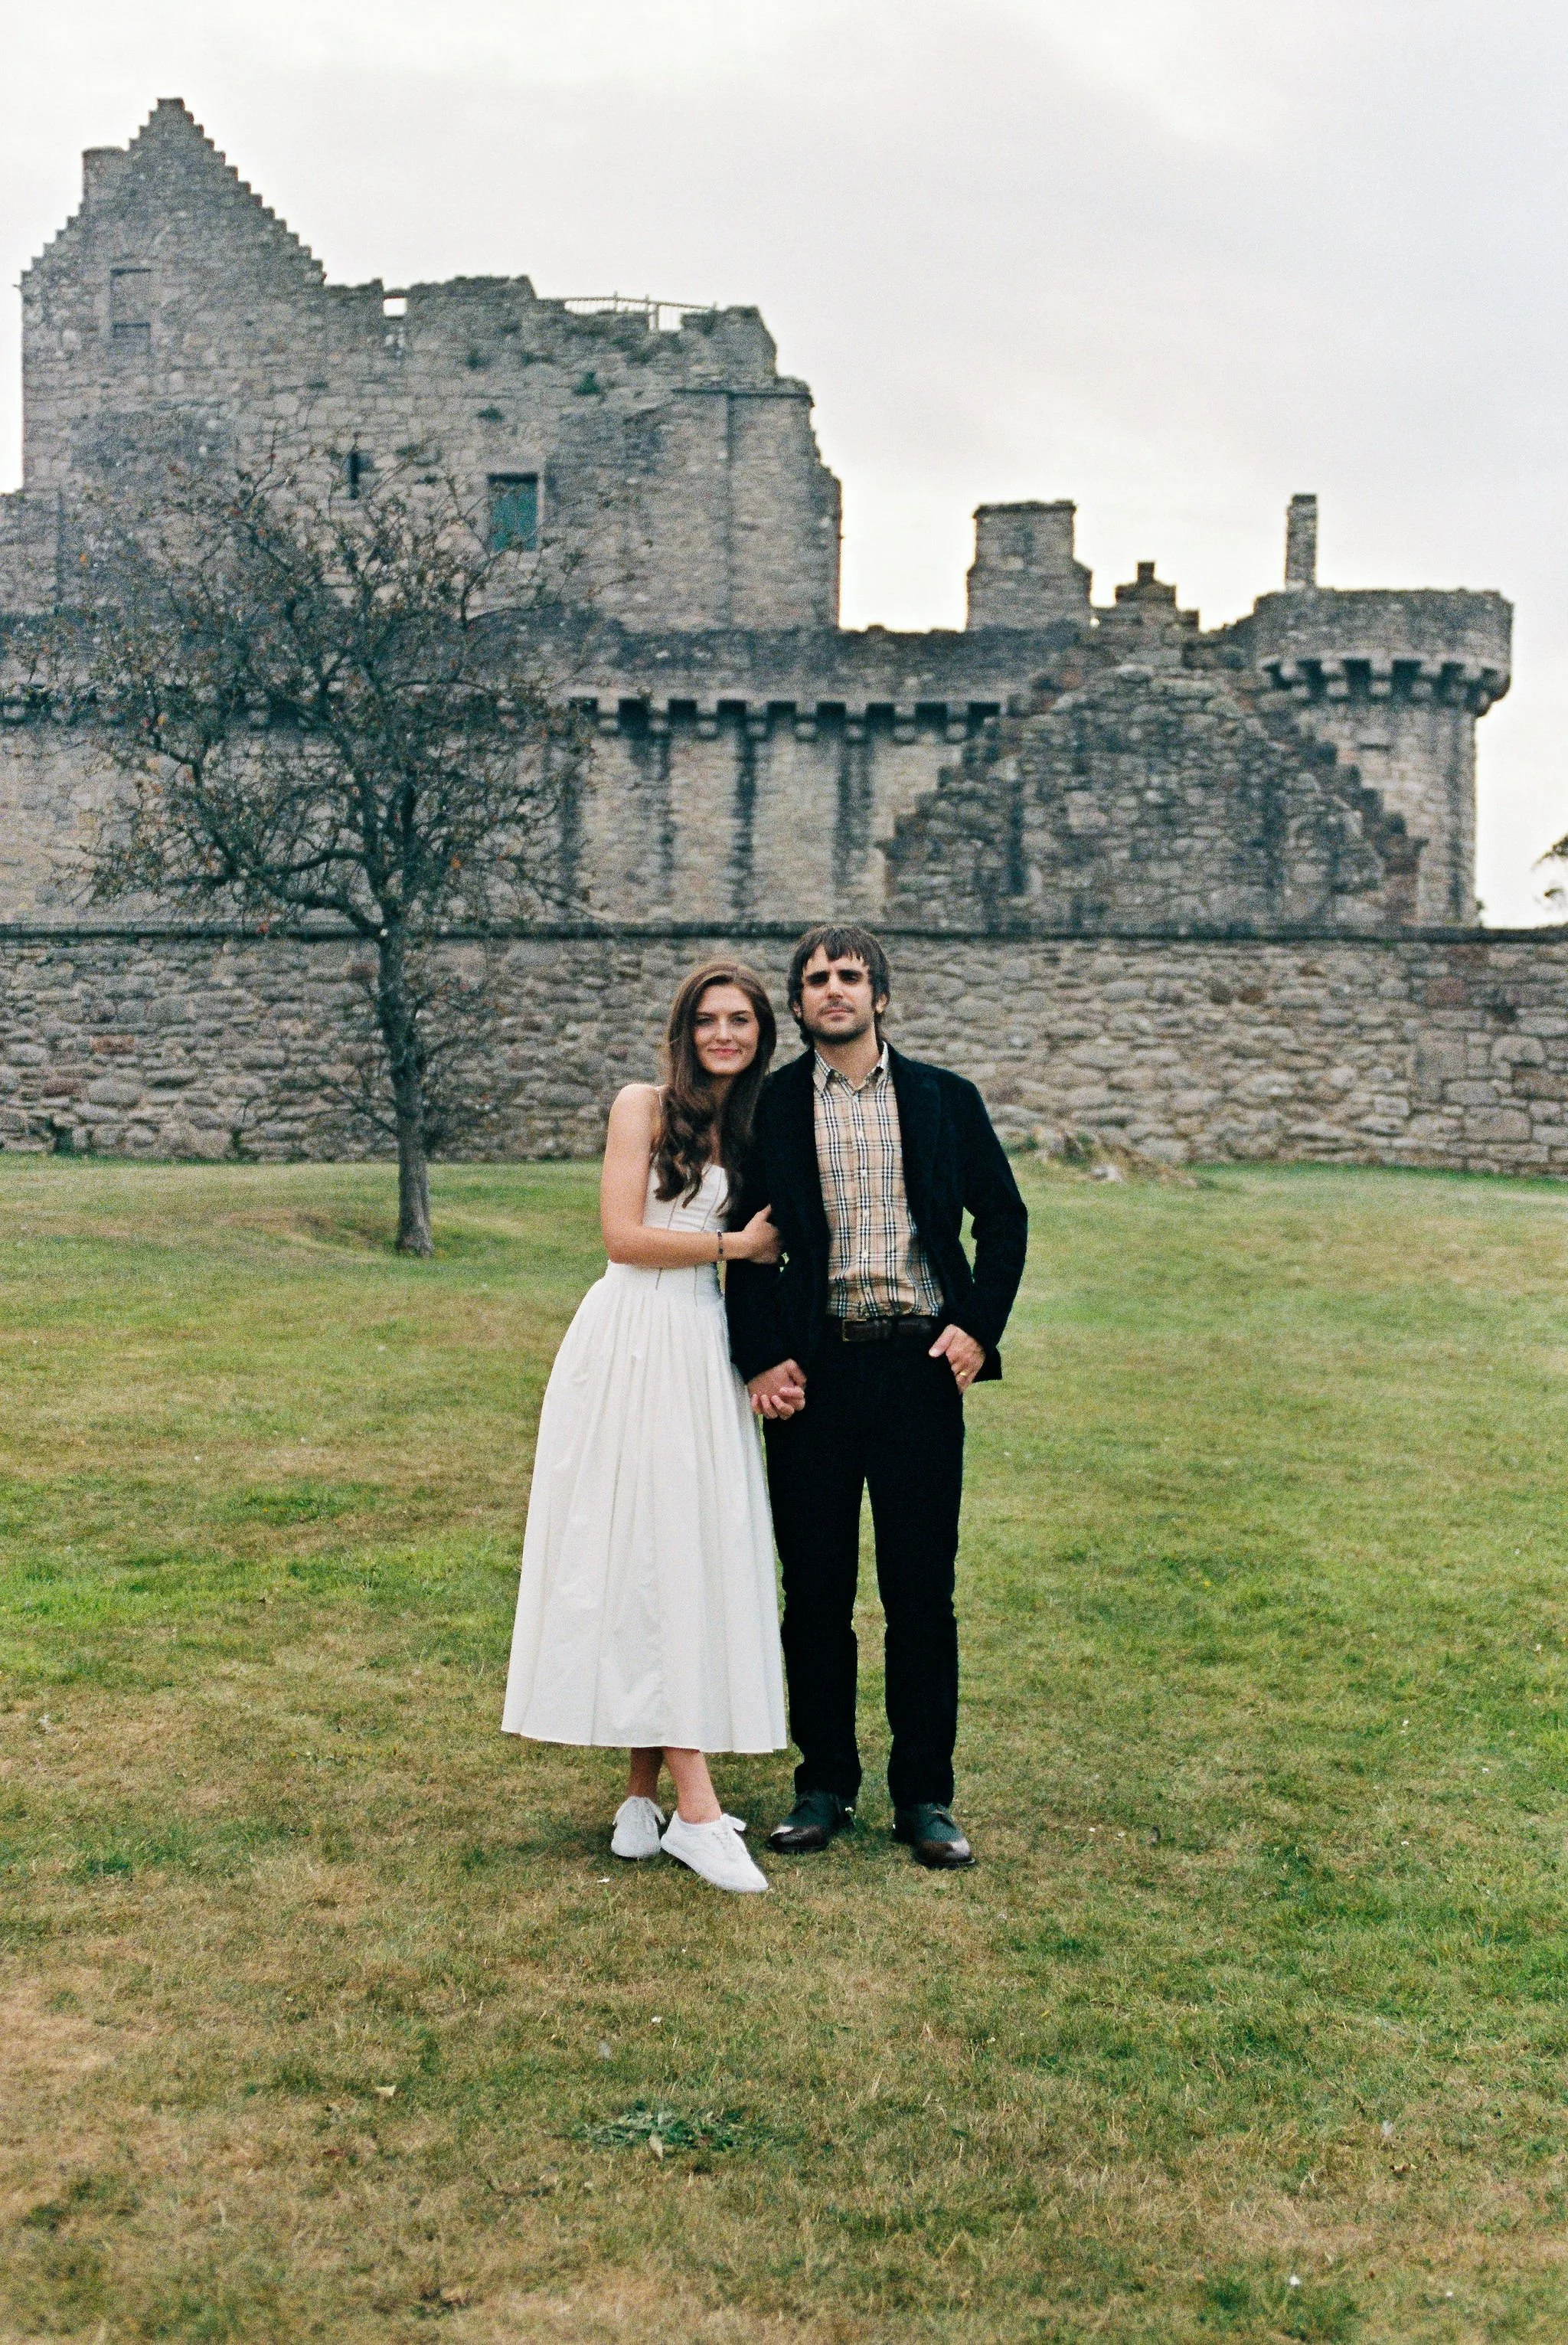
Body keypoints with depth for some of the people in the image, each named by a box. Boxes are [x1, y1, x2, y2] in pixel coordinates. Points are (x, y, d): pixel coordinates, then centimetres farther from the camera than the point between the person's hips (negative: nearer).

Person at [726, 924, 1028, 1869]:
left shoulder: (945, 1100, 7)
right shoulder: (769, 1108, 5)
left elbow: (1005, 1217, 10)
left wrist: (980, 1326, -2)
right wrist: (761, 1357, -5)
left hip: (920, 1367, 0)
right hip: (813, 1371, 0)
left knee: (923, 1593, 4)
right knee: (815, 1589, 7)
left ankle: (925, 1796, 15)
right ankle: (826, 1784, 21)